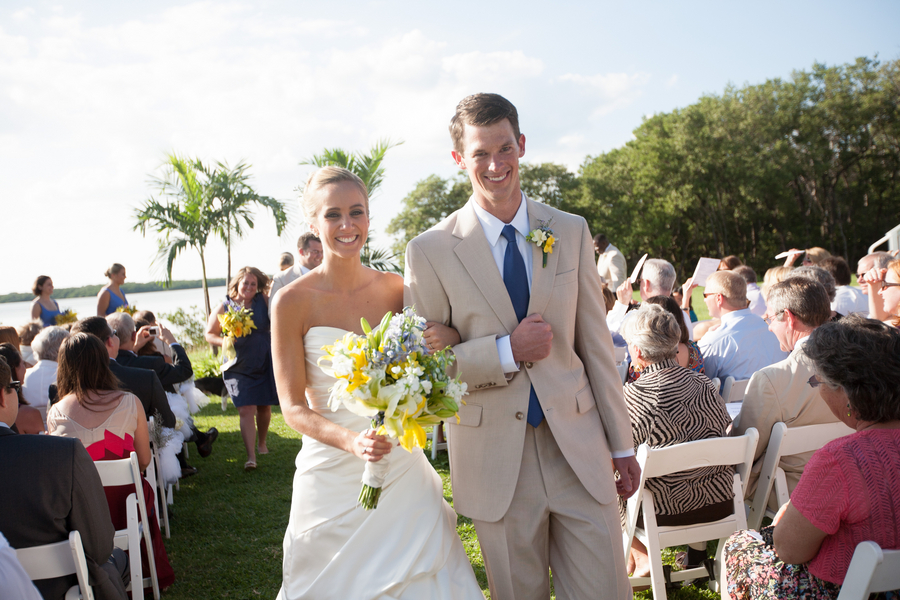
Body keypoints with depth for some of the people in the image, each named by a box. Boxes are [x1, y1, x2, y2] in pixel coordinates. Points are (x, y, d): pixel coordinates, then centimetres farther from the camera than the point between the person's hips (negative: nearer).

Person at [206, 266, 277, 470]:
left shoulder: (264, 301, -1)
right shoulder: (225, 307, -1)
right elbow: (209, 334, 4)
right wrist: (224, 342, -13)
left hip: (265, 363, 2)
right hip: (239, 367, -1)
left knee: (264, 407, 12)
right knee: (246, 410, -10)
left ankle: (262, 443, 37)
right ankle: (251, 457, -10)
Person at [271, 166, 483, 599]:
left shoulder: (395, 289, 2)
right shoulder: (293, 302, -8)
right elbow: (293, 408, -8)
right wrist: (351, 441, -25)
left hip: (403, 470, 3)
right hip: (333, 478, -2)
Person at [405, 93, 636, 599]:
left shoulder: (571, 232, 5)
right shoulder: (430, 252, -4)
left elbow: (596, 344, 7)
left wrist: (622, 444, 7)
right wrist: (505, 351, -17)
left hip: (578, 449, 2)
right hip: (495, 459, -2)